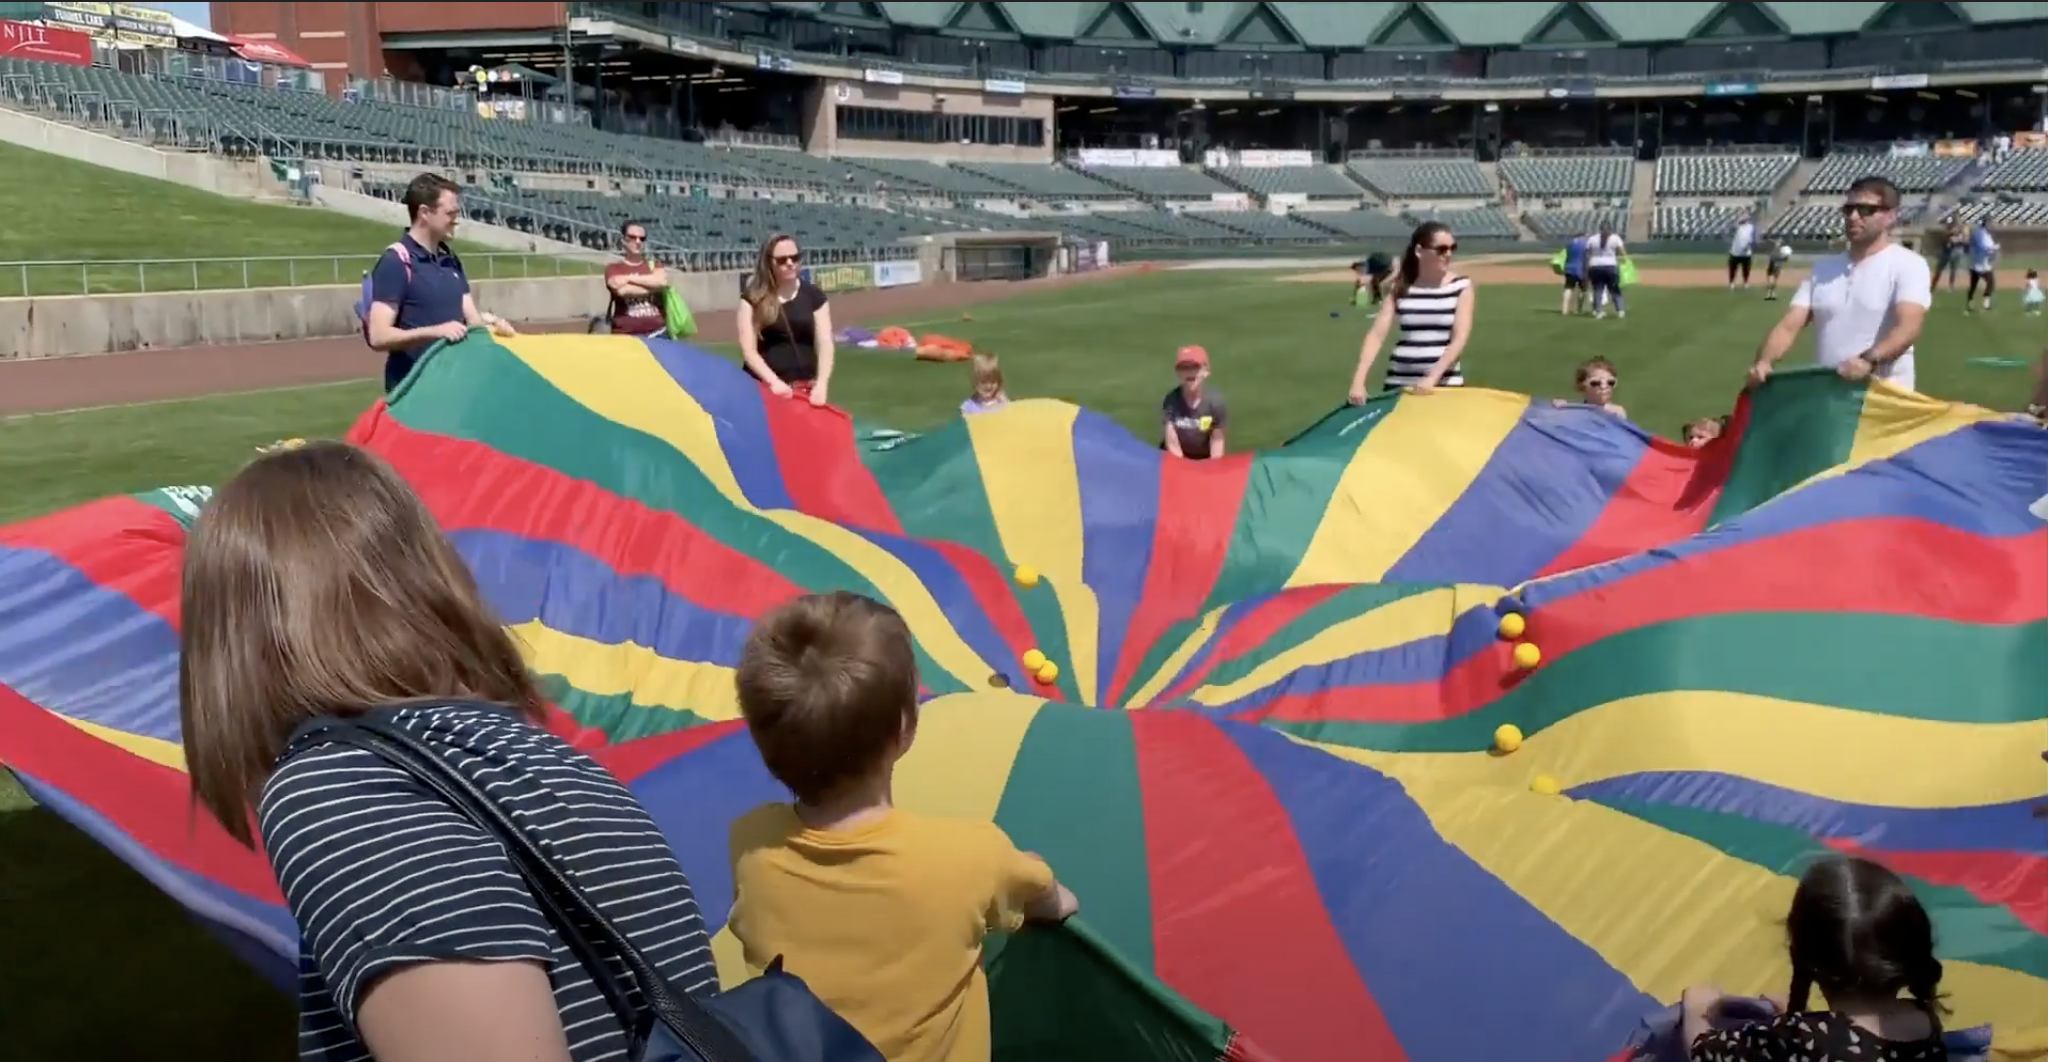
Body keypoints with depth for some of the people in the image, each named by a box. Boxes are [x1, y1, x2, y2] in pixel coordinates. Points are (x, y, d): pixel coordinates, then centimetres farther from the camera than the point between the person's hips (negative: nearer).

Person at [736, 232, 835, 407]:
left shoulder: (813, 295, 8)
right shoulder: (754, 298, 2)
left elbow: (824, 343, 2)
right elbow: (748, 349, -3)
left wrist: (821, 384, -14)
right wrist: (774, 381, -18)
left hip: (806, 388, 2)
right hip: (766, 388, -2)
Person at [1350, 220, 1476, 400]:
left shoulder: (1461, 286, -1)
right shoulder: (1400, 287, 3)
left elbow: (1459, 338, -8)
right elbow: (1377, 335, -4)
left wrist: (1433, 378, -21)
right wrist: (1358, 380, -18)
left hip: (1445, 384, -1)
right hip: (1399, 384, 1)